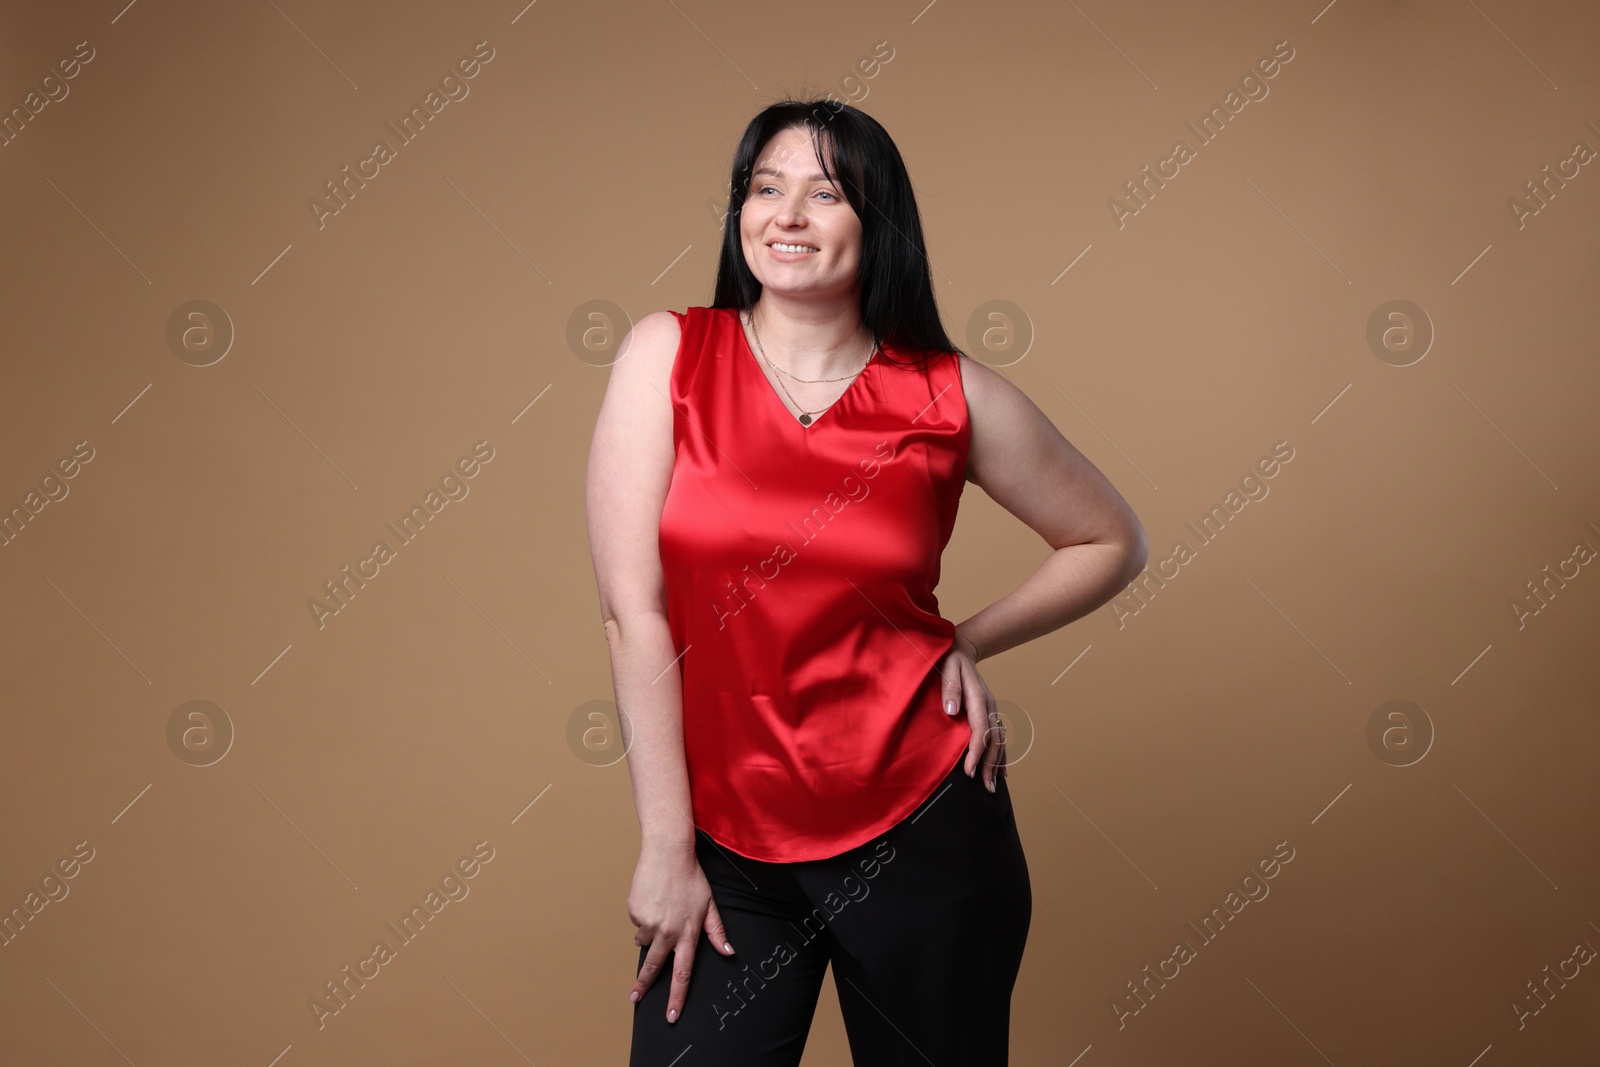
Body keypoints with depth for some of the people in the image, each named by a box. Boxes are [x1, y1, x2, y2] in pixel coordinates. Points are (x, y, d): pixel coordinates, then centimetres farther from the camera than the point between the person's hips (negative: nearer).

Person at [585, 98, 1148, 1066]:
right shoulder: (667, 356, -5)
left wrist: (968, 643, 0)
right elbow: (632, 609, -8)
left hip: (921, 819, 1)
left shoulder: (951, 396, -4)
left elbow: (1112, 542, 10)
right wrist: (667, 848, -9)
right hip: (727, 833, 0)